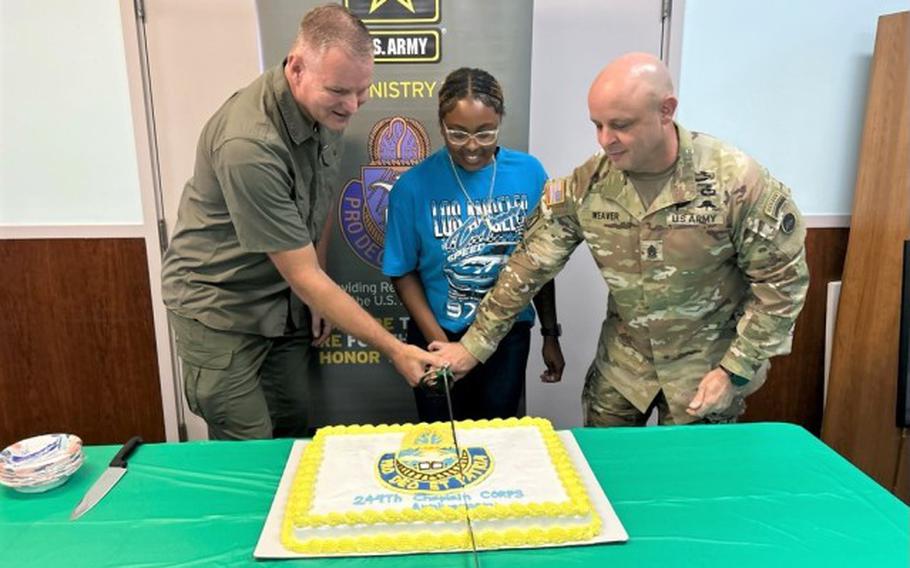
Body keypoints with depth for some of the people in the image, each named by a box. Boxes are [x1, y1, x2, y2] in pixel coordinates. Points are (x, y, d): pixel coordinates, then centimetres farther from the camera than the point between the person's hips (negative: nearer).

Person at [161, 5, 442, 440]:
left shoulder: (327, 106, -8)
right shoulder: (249, 145, -32)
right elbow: (303, 275, -27)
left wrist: (316, 295, 3)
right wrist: (394, 350, -23)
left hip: (285, 299, 7)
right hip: (220, 308, -6)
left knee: (293, 432, 12)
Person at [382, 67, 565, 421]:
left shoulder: (529, 174, -8)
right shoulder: (414, 186, -14)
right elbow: (403, 272, -6)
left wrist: (550, 334, 6)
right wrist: (438, 340, -13)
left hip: (509, 335, 1)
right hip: (439, 334, -1)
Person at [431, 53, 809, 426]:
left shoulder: (736, 181, -22)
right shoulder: (584, 185, -13)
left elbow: (782, 278, -12)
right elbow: (528, 268, -8)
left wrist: (736, 370, -14)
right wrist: (475, 344, -8)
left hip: (707, 364, -2)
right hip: (622, 363, 3)